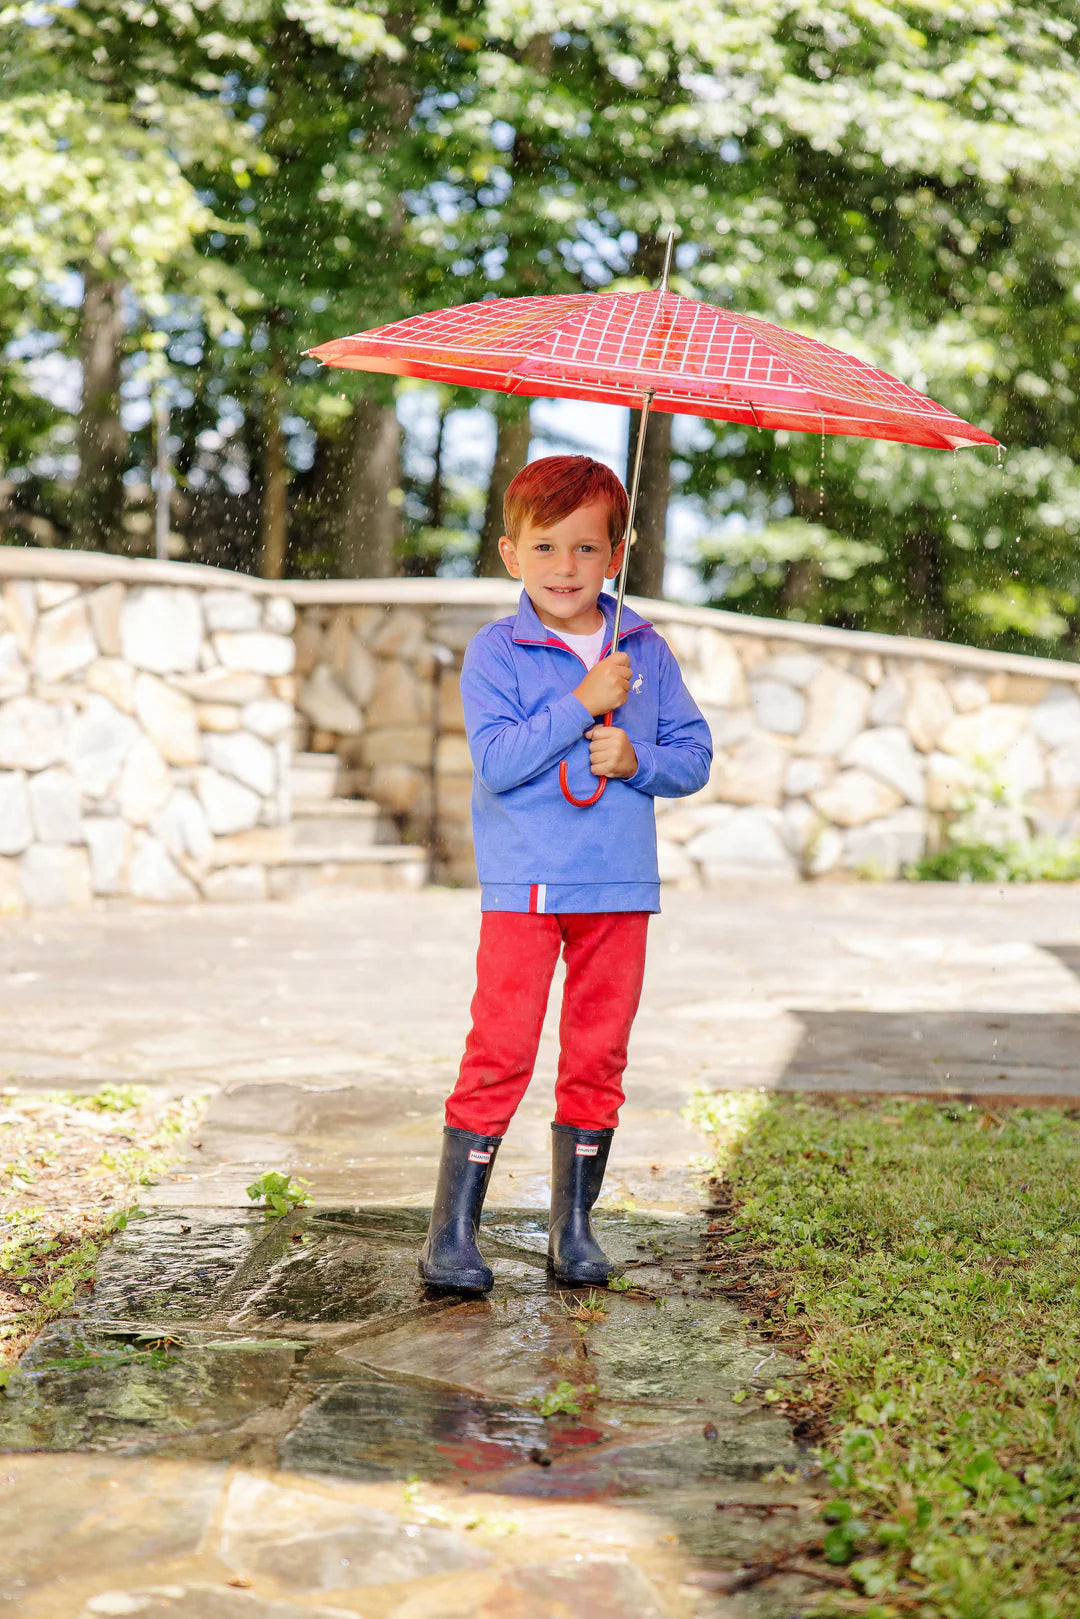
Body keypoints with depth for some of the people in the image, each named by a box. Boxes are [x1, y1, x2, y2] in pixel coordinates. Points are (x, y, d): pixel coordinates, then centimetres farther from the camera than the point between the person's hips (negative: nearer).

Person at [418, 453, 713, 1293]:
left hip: (619, 885, 4)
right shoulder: (496, 651, -1)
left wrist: (637, 760, -10)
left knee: (598, 1057, 9)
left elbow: (695, 756, 9)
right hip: (524, 885, -3)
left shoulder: (646, 650, 9)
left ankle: (575, 1225, 21)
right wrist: (582, 704, -17)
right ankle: (452, 1230, 3)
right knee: (500, 1051, -6)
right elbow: (496, 760, -13)